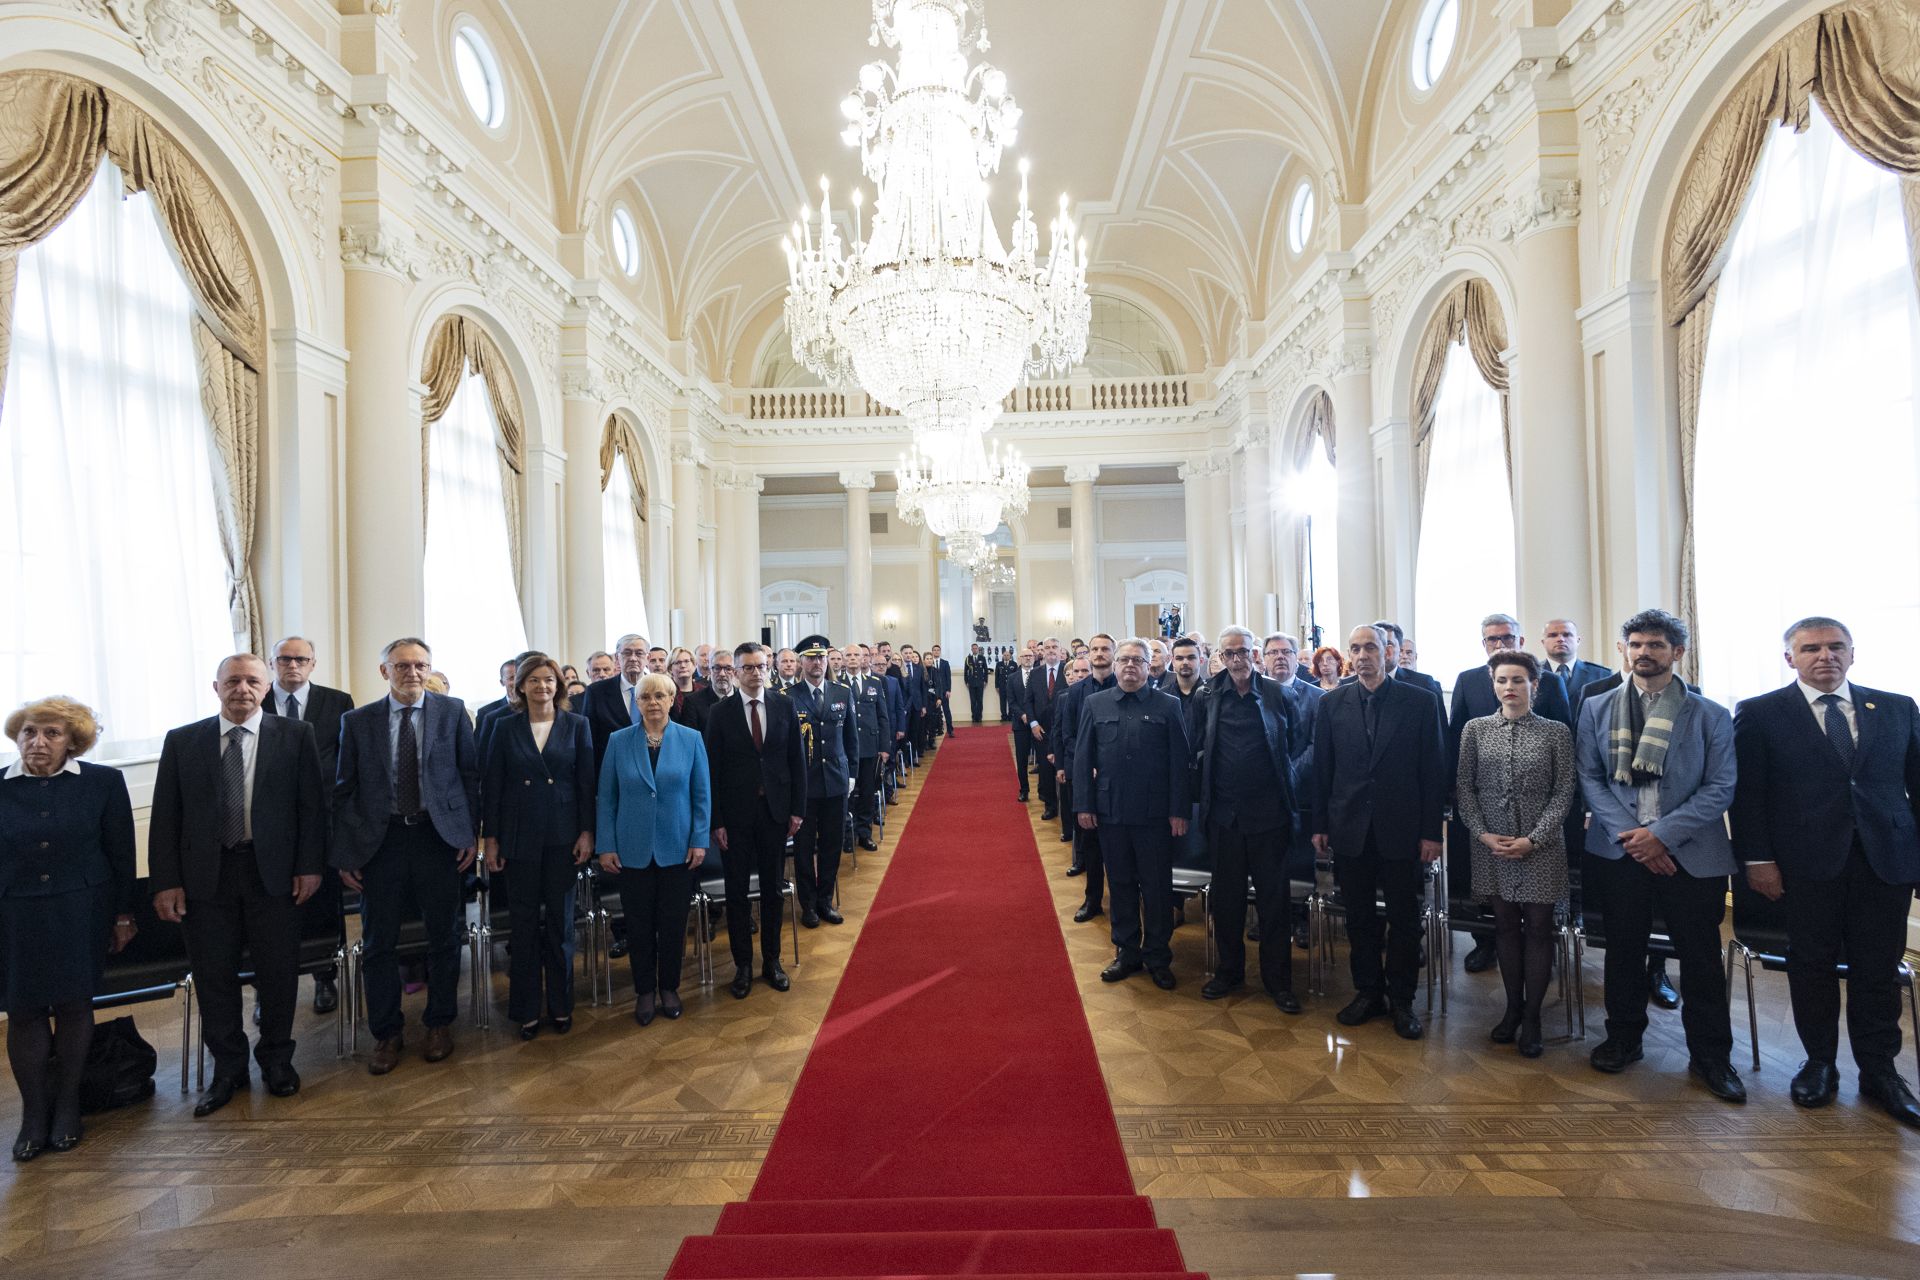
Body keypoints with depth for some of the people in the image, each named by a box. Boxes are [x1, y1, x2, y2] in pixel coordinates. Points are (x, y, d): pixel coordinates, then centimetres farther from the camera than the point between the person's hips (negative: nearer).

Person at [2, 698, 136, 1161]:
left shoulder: (103, 782, -3)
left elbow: (121, 854, 1)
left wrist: (122, 915, 2)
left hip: (82, 913, -1)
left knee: (74, 1006, 6)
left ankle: (66, 1107, 22)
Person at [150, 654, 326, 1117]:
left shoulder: (295, 735, 1)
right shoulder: (182, 741, 5)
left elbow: (311, 804, -1)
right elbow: (165, 816, 4)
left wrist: (310, 865, -6)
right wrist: (166, 881, -3)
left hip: (273, 871, -1)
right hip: (205, 875, 2)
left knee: (279, 972, 8)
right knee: (214, 976, 10)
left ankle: (277, 1059, 28)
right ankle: (228, 1069, 28)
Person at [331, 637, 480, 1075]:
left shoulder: (452, 711, 0)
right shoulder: (357, 720, 2)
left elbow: (469, 773, 1)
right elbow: (344, 791, 3)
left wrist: (471, 833, -3)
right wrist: (345, 854, -1)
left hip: (439, 836, -1)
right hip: (380, 841, 1)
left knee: (444, 937, 10)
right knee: (378, 943, 9)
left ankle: (440, 1024, 28)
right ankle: (386, 1033, 27)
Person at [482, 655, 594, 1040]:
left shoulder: (576, 725, 0)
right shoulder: (505, 727, 1)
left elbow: (587, 782, 0)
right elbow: (493, 787, 3)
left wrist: (587, 833, -5)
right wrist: (491, 839, 0)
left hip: (563, 835, 0)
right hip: (519, 837, 0)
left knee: (560, 922, 9)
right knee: (523, 924, 8)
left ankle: (560, 1005, 24)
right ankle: (527, 1009, 22)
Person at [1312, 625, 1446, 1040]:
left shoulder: (1420, 701, -3)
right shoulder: (1332, 704, 2)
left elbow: (1433, 770, -3)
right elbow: (1322, 768, 5)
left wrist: (1431, 831, -6)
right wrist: (1319, 825, 3)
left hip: (1401, 829, -1)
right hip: (1350, 829, 2)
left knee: (1404, 919, 9)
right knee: (1359, 917, 12)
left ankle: (1401, 999, 25)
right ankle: (1367, 992, 27)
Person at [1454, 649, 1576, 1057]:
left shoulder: (1556, 732, -2)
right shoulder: (1475, 729, 2)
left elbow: (1563, 793, -3)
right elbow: (1464, 787, 2)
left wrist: (1533, 839, -12)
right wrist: (1483, 833, -8)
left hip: (1541, 847, -1)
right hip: (1491, 843, 2)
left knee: (1538, 927, 4)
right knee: (1505, 924, 11)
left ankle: (1532, 1015, 16)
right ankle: (1512, 1006, 24)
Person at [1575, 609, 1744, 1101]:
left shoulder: (1710, 716, 2)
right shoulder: (1597, 708, 5)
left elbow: (1721, 787, -5)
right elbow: (1589, 777, 1)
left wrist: (1662, 833, -15)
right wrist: (1628, 834, -11)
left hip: (1691, 854, -1)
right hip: (1620, 851, 1)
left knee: (1701, 958, 7)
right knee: (1623, 950, 11)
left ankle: (1710, 1056, 24)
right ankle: (1623, 1038, 27)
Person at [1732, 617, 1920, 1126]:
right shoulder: (1759, 714, -1)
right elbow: (1747, 794, -3)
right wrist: (1756, 859, -7)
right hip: (1806, 863, -2)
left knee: (1878, 969, 8)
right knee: (1812, 965, 7)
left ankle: (1879, 1070, 24)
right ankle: (1819, 1062, 22)